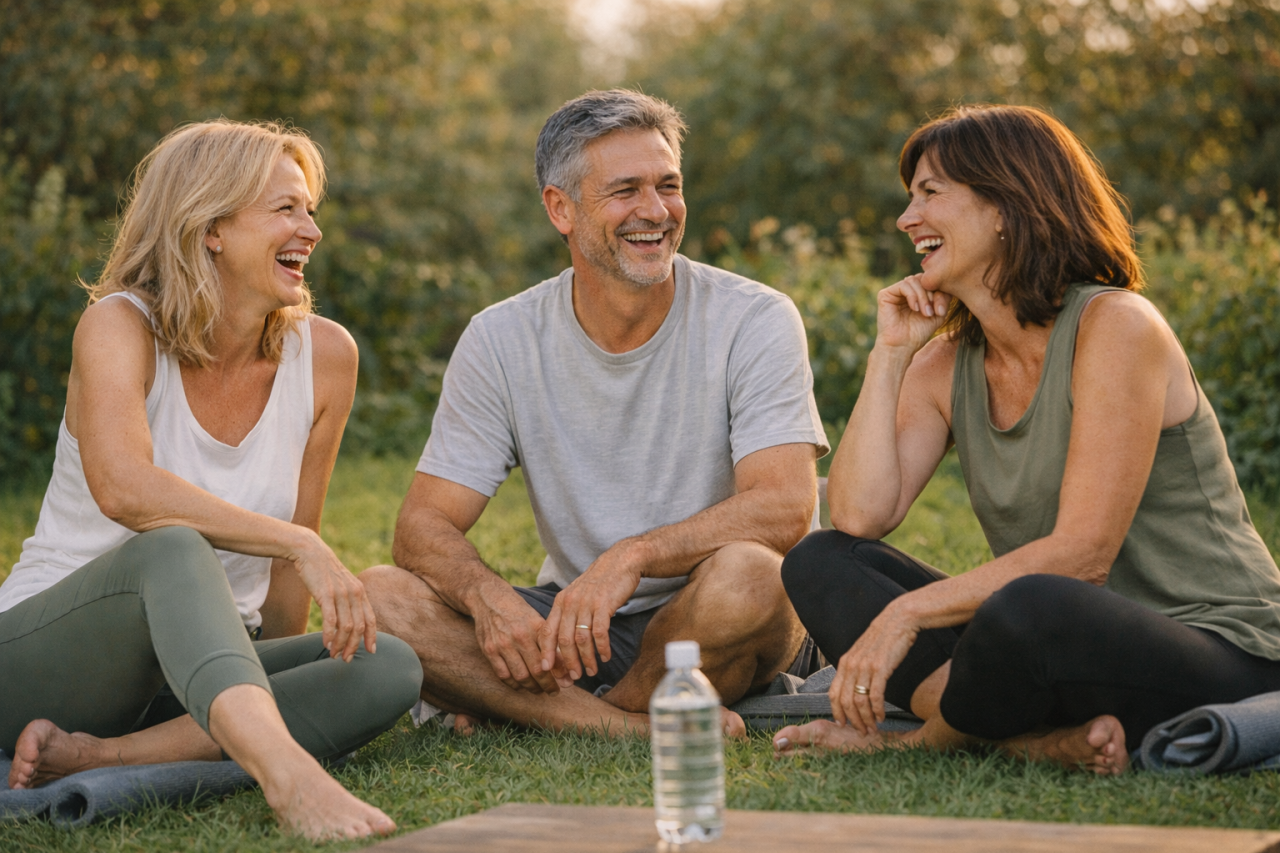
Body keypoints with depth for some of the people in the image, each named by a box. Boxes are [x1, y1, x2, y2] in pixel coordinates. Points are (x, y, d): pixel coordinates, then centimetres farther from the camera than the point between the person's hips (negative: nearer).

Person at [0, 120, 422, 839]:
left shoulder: (323, 355, 3)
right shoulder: (121, 325, -11)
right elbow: (123, 489, -32)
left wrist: (270, 681, 11)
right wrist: (302, 546, -33)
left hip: (197, 668, 5)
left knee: (389, 668, -21)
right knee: (172, 548, -36)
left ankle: (98, 757, -28)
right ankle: (283, 768, -59)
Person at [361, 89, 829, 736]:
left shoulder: (755, 321, -10)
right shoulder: (501, 341, -2)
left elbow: (785, 510, -21)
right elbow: (425, 525, -6)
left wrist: (633, 554, -36)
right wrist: (487, 594, -29)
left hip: (713, 633, -2)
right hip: (568, 627, 3)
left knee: (746, 574, -37)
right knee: (378, 597, -18)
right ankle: (642, 727, -22)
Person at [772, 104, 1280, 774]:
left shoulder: (1116, 326, -13)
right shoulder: (947, 364, 9)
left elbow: (1082, 554, -20)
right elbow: (859, 517, -5)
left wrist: (905, 613, -22)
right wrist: (890, 356, -3)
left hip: (1220, 653, -7)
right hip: (1067, 645, 7)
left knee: (1030, 610, -40)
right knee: (819, 565, -6)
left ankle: (923, 739, -7)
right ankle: (1045, 739, -21)